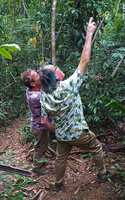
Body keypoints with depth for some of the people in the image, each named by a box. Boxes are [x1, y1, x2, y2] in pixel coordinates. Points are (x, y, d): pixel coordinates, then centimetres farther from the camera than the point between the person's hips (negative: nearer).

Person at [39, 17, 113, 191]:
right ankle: (102, 174, 39)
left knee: (61, 158, 24)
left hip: (61, 136, 4)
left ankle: (58, 183, 43)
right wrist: (89, 34, -20)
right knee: (97, 148, 22)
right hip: (79, 134, -4)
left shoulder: (44, 97, -12)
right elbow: (84, 61, -26)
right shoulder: (68, 87, -28)